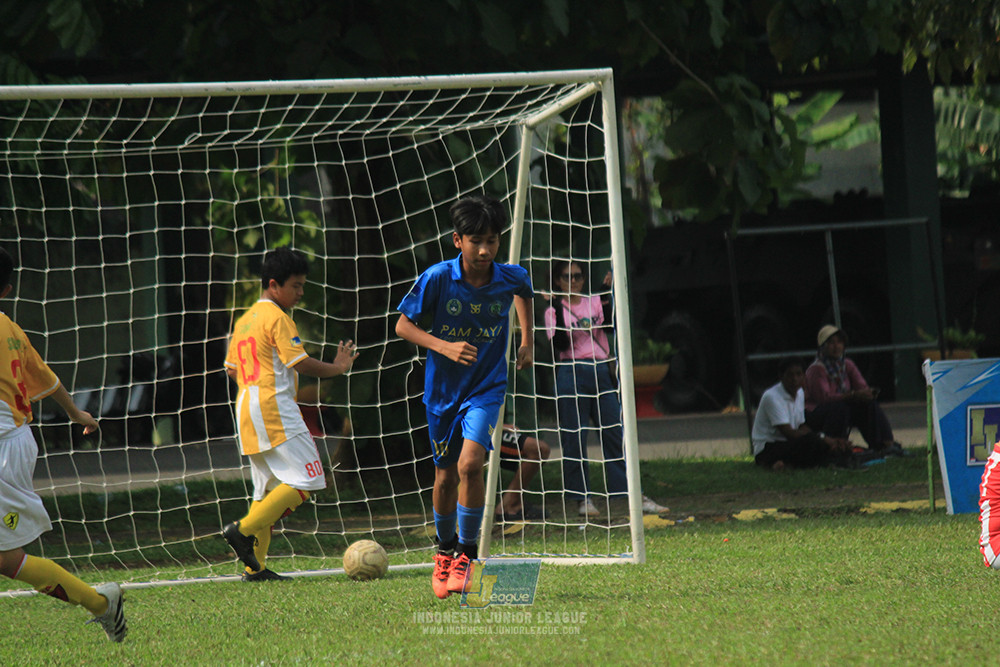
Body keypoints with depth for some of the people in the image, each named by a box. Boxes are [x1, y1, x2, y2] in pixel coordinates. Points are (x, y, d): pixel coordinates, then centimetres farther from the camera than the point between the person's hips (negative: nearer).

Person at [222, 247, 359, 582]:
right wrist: (337, 367, -1)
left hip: (246, 407, 10)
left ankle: (254, 566, 5)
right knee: (304, 481, -10)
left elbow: (232, 368, 22)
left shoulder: (244, 320, 18)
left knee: (268, 489, 12)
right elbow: (301, 363, -14)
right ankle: (244, 530, -18)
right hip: (274, 407, -10)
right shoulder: (277, 318, -8)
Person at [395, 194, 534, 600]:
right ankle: (445, 550, 36)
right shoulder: (437, 278, -16)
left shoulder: (509, 278, -10)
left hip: (486, 387, -1)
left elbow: (524, 290, 16)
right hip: (443, 389, 1)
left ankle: (467, 553, -5)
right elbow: (403, 325, -9)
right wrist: (444, 347, -23)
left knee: (470, 464, -21)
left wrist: (527, 341, 14)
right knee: (446, 476, 11)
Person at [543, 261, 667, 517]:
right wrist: (558, 309, -18)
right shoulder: (554, 311, 3)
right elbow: (559, 344, -11)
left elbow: (613, 324, -5)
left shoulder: (595, 303, 11)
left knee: (615, 434, 0)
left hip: (601, 373, 3)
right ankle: (582, 498, 5)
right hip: (571, 376, -3)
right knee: (574, 439, -3)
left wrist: (607, 296, -14)